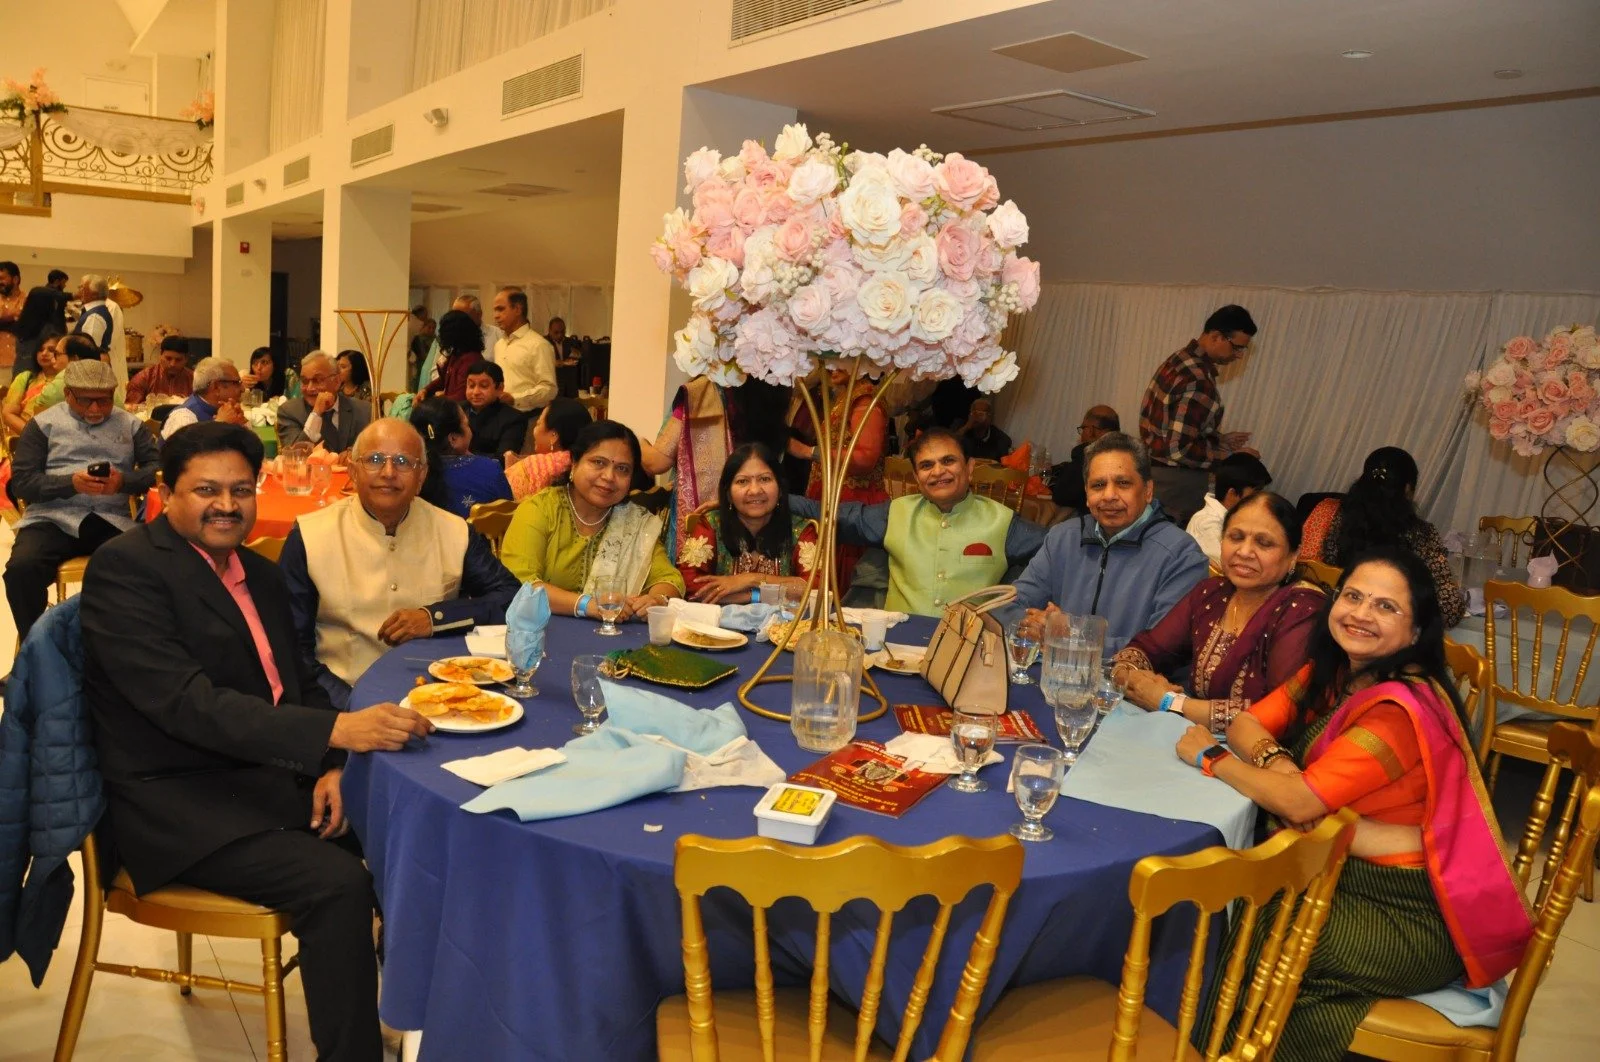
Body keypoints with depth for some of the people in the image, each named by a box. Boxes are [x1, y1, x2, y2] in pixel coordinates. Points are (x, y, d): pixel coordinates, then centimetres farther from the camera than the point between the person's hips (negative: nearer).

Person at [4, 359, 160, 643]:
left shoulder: (131, 425, 17)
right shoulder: (44, 424, 12)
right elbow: (21, 482, 5)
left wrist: (124, 481, -13)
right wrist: (70, 483, -13)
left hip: (112, 521, 0)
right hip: (53, 519, 0)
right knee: (21, 568, -31)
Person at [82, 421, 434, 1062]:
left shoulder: (261, 574, 11)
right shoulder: (125, 568, -14)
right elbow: (188, 703, -25)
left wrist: (329, 768, -5)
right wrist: (336, 730, -35)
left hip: (276, 776, 7)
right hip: (178, 802, -7)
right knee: (337, 883, -25)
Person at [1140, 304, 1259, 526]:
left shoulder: (1180, 360, 7)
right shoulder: (1198, 381, -22)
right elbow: (1180, 449, -24)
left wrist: (1220, 439, 15)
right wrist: (1232, 457, -13)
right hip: (1177, 483, -10)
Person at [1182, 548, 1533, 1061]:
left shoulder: (1401, 711, -26)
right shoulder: (1332, 672, 1)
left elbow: (1299, 802, -28)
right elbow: (1245, 724, 1)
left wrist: (1209, 757, -14)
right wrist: (1274, 759, -22)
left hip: (1409, 920, -8)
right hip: (1344, 874, 8)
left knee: (1238, 936, -15)